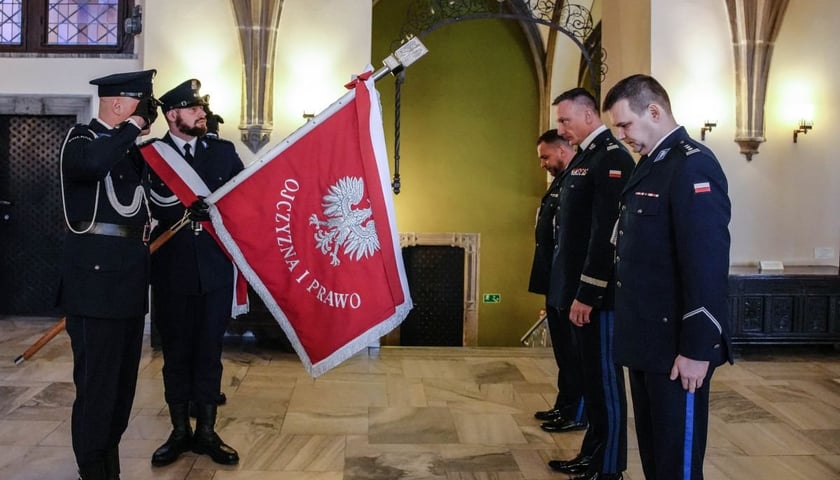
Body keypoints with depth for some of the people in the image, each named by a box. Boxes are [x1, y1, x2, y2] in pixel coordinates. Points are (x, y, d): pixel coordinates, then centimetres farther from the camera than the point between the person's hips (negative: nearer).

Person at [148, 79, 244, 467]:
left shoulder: (223, 151, 7)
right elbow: (155, 208, -10)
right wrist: (200, 206, -17)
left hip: (215, 269, 1)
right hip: (172, 271, -1)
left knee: (209, 352, 9)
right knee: (176, 353, 10)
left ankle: (206, 432, 21)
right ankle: (180, 431, 24)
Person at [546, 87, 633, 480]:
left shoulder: (611, 158, -14)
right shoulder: (585, 156, 16)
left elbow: (606, 234, -21)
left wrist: (587, 294, -21)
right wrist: (571, 291, 17)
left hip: (598, 293, -9)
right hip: (580, 290, 9)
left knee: (605, 379, 1)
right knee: (590, 376, 17)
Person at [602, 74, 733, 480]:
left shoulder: (693, 165, -15)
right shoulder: (651, 164, 14)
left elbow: (706, 265, -21)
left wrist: (697, 348, -21)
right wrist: (635, 333, 15)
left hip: (676, 347, -9)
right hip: (648, 340, 9)